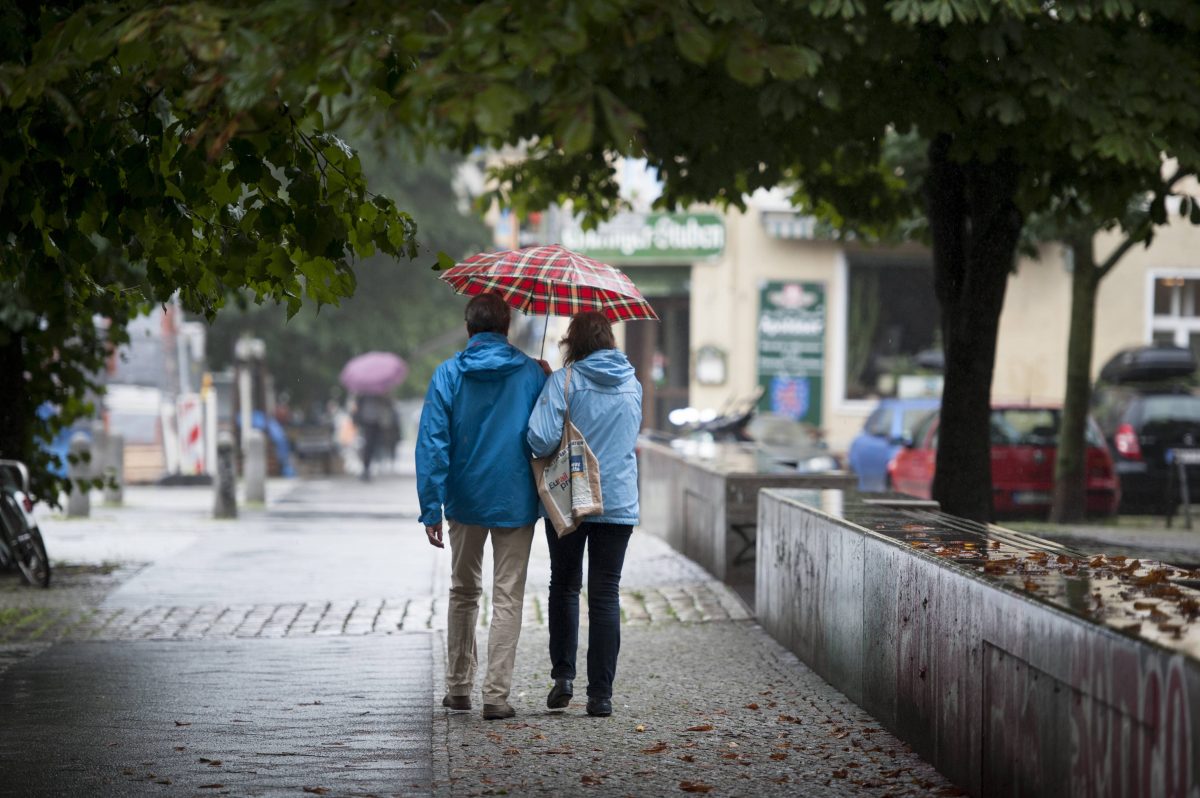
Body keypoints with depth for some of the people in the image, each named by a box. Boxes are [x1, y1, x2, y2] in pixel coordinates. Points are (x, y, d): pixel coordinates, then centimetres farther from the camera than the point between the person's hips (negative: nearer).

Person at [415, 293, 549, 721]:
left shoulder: (448, 374, -3)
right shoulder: (531, 373, -4)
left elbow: (432, 443, -7)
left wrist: (431, 508, -6)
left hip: (466, 501, 1)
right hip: (516, 501, -1)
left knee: (464, 592, 17)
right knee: (508, 597, 2)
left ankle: (458, 687, 21)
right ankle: (496, 693, -6)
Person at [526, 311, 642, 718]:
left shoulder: (564, 381, -9)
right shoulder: (632, 385, 6)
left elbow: (542, 440, -19)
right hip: (619, 502, 2)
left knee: (564, 586, 16)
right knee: (606, 596, 4)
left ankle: (563, 675, 6)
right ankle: (601, 693, 1)